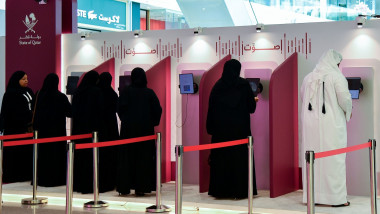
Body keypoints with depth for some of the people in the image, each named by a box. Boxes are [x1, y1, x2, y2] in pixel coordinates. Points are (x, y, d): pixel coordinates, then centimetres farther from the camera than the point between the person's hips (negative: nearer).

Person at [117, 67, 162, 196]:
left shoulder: (126, 92, -3)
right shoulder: (149, 93, -1)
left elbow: (120, 108, -10)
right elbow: (158, 109, -5)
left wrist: (125, 120, 6)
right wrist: (153, 123, 8)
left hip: (128, 129, 0)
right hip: (146, 129, 0)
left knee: (126, 157, 6)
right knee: (144, 157, 6)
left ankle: (124, 187, 5)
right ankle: (141, 187, 3)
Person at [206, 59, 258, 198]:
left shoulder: (217, 86, 3)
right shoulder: (243, 84, -5)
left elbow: (211, 107, 2)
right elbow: (251, 107, -3)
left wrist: (211, 128, 6)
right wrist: (254, 100, 20)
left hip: (220, 128, 3)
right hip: (239, 128, -3)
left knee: (221, 157, 8)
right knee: (240, 158, 3)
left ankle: (220, 190, 10)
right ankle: (240, 190, 2)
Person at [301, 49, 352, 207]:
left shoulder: (308, 78, 8)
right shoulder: (336, 77, -7)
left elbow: (303, 98, 14)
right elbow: (345, 99, -11)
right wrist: (348, 112, 8)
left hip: (310, 123, 5)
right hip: (331, 124, -5)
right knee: (333, 159, 0)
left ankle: (312, 196, 14)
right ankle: (337, 197, 3)